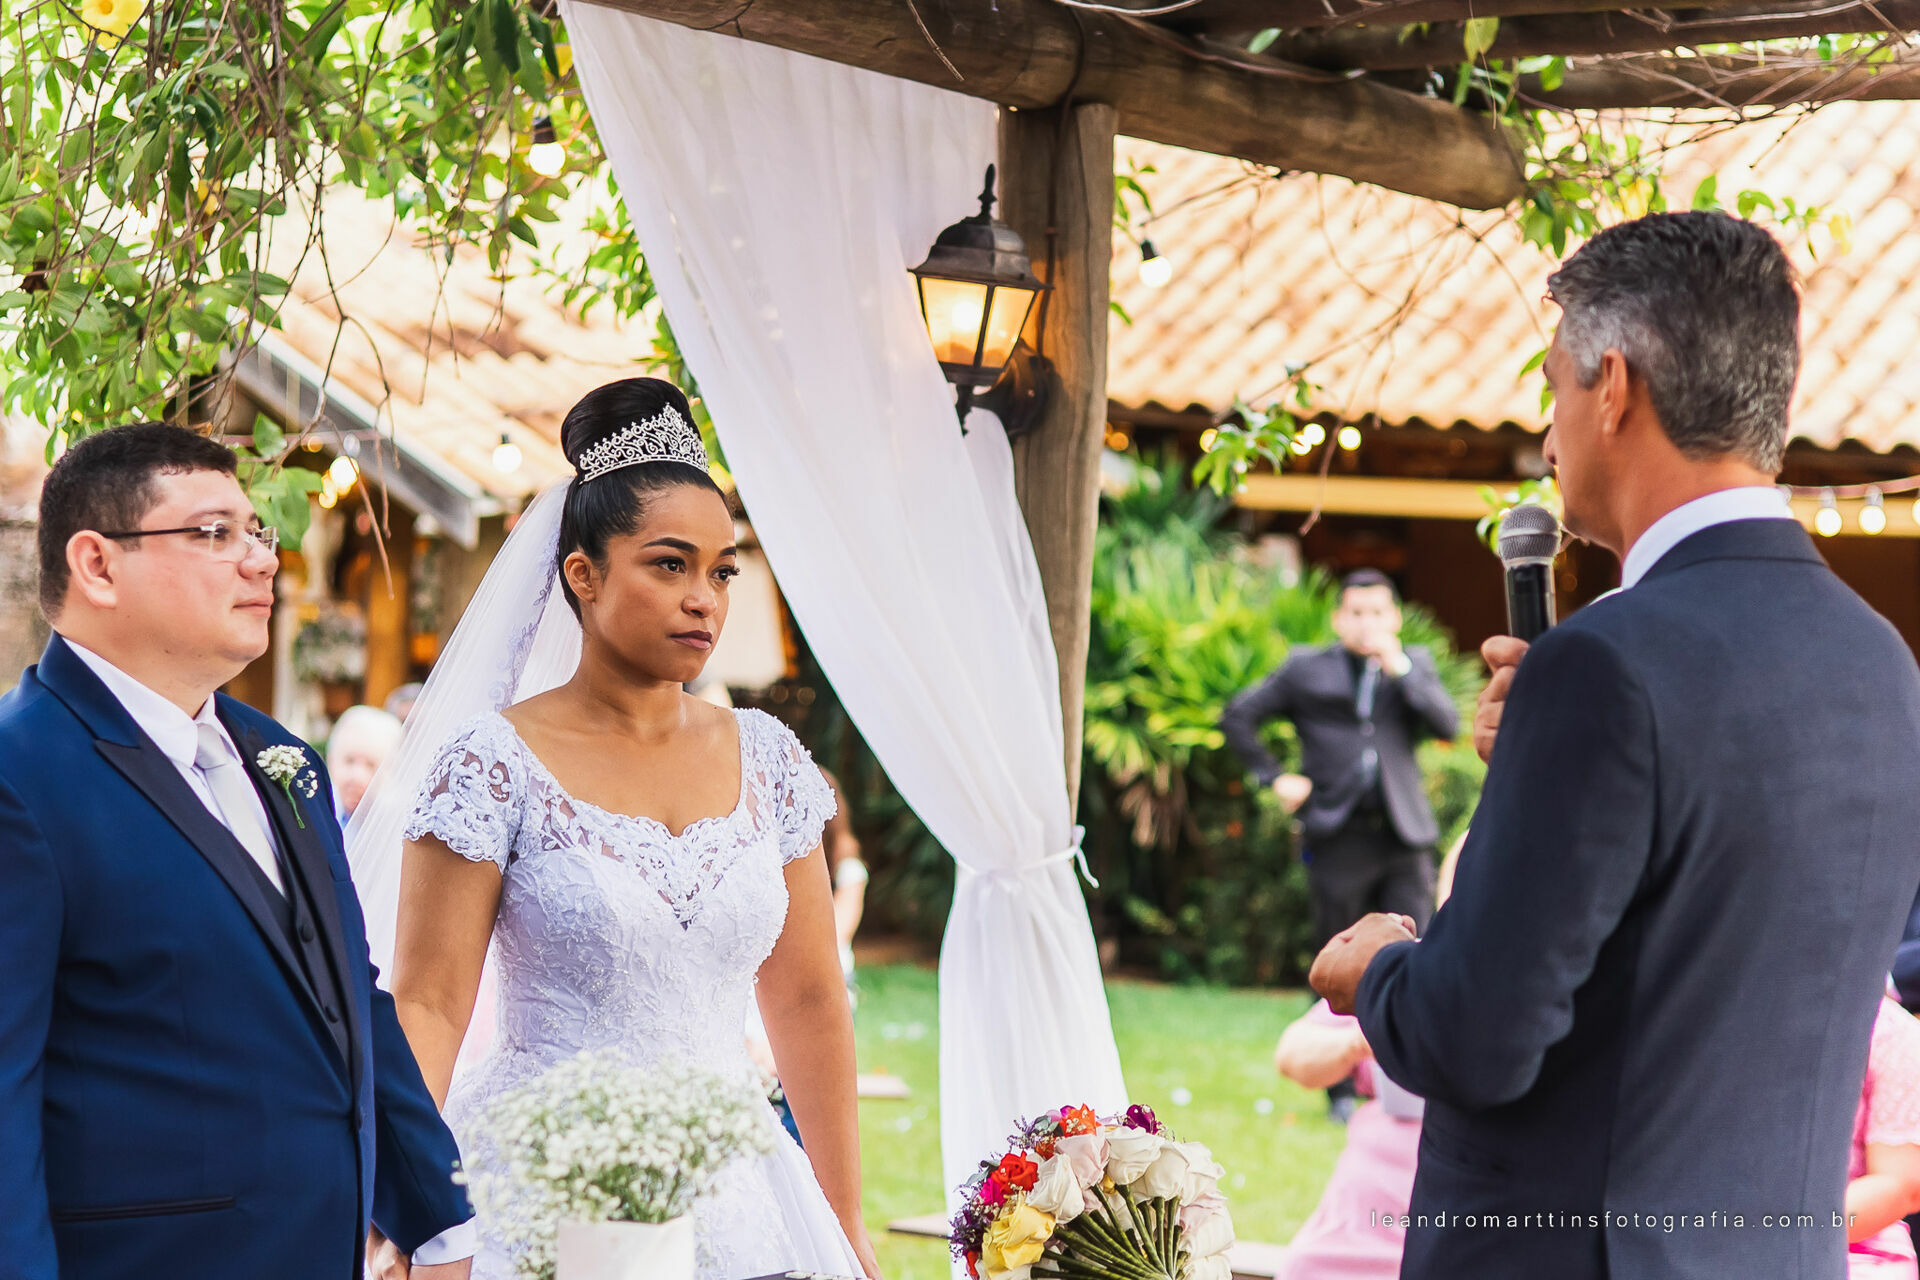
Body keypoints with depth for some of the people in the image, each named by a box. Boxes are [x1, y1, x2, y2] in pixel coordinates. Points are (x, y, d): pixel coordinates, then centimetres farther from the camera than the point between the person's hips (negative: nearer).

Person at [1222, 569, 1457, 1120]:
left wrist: (1398, 666, -9)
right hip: (1339, 841, -1)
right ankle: (1341, 1090, 15)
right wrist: (1274, 777, 3)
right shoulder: (1307, 670, 9)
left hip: (1404, 838, 1)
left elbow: (1448, 725, -3)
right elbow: (1237, 717, 12)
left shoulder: (1414, 665, 13)